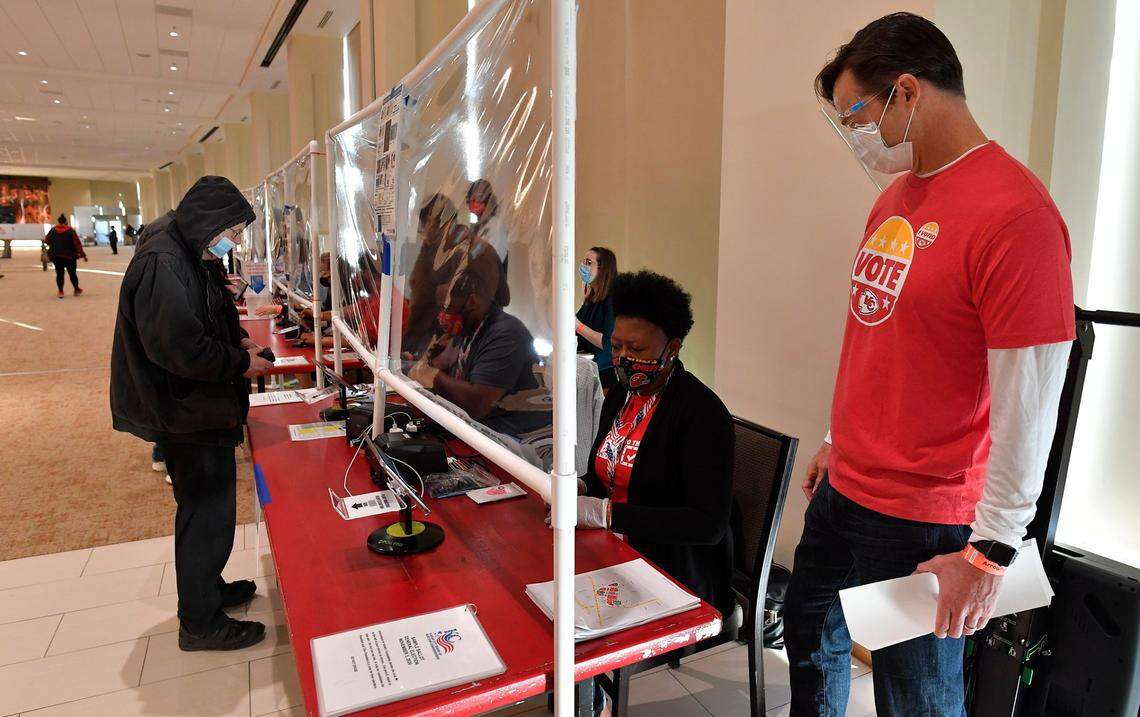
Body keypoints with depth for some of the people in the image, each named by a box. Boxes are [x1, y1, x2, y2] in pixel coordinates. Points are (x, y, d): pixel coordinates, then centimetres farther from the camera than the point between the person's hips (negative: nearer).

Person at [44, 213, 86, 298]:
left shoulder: (52, 230, 1)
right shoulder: (70, 231, -9)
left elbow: (46, 241, 12)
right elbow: (77, 244, -12)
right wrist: (83, 255, -9)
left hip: (56, 256, 3)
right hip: (69, 256, -3)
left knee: (59, 273, 8)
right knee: (72, 273, 10)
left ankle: (60, 291, 4)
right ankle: (76, 289, 22)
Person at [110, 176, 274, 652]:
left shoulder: (193, 258, 9)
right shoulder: (162, 264, -23)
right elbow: (177, 348, -29)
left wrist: (237, 341, 6)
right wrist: (240, 362, -18)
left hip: (201, 408, 10)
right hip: (185, 413, -10)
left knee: (207, 506, 22)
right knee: (207, 512, 1)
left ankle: (207, 587, 40)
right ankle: (199, 623, 17)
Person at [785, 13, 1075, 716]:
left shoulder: (1014, 212, -20)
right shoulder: (898, 193, 7)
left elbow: (1027, 404, -20)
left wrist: (993, 551, -16)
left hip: (921, 518, -8)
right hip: (844, 488, 8)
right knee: (811, 634, 24)